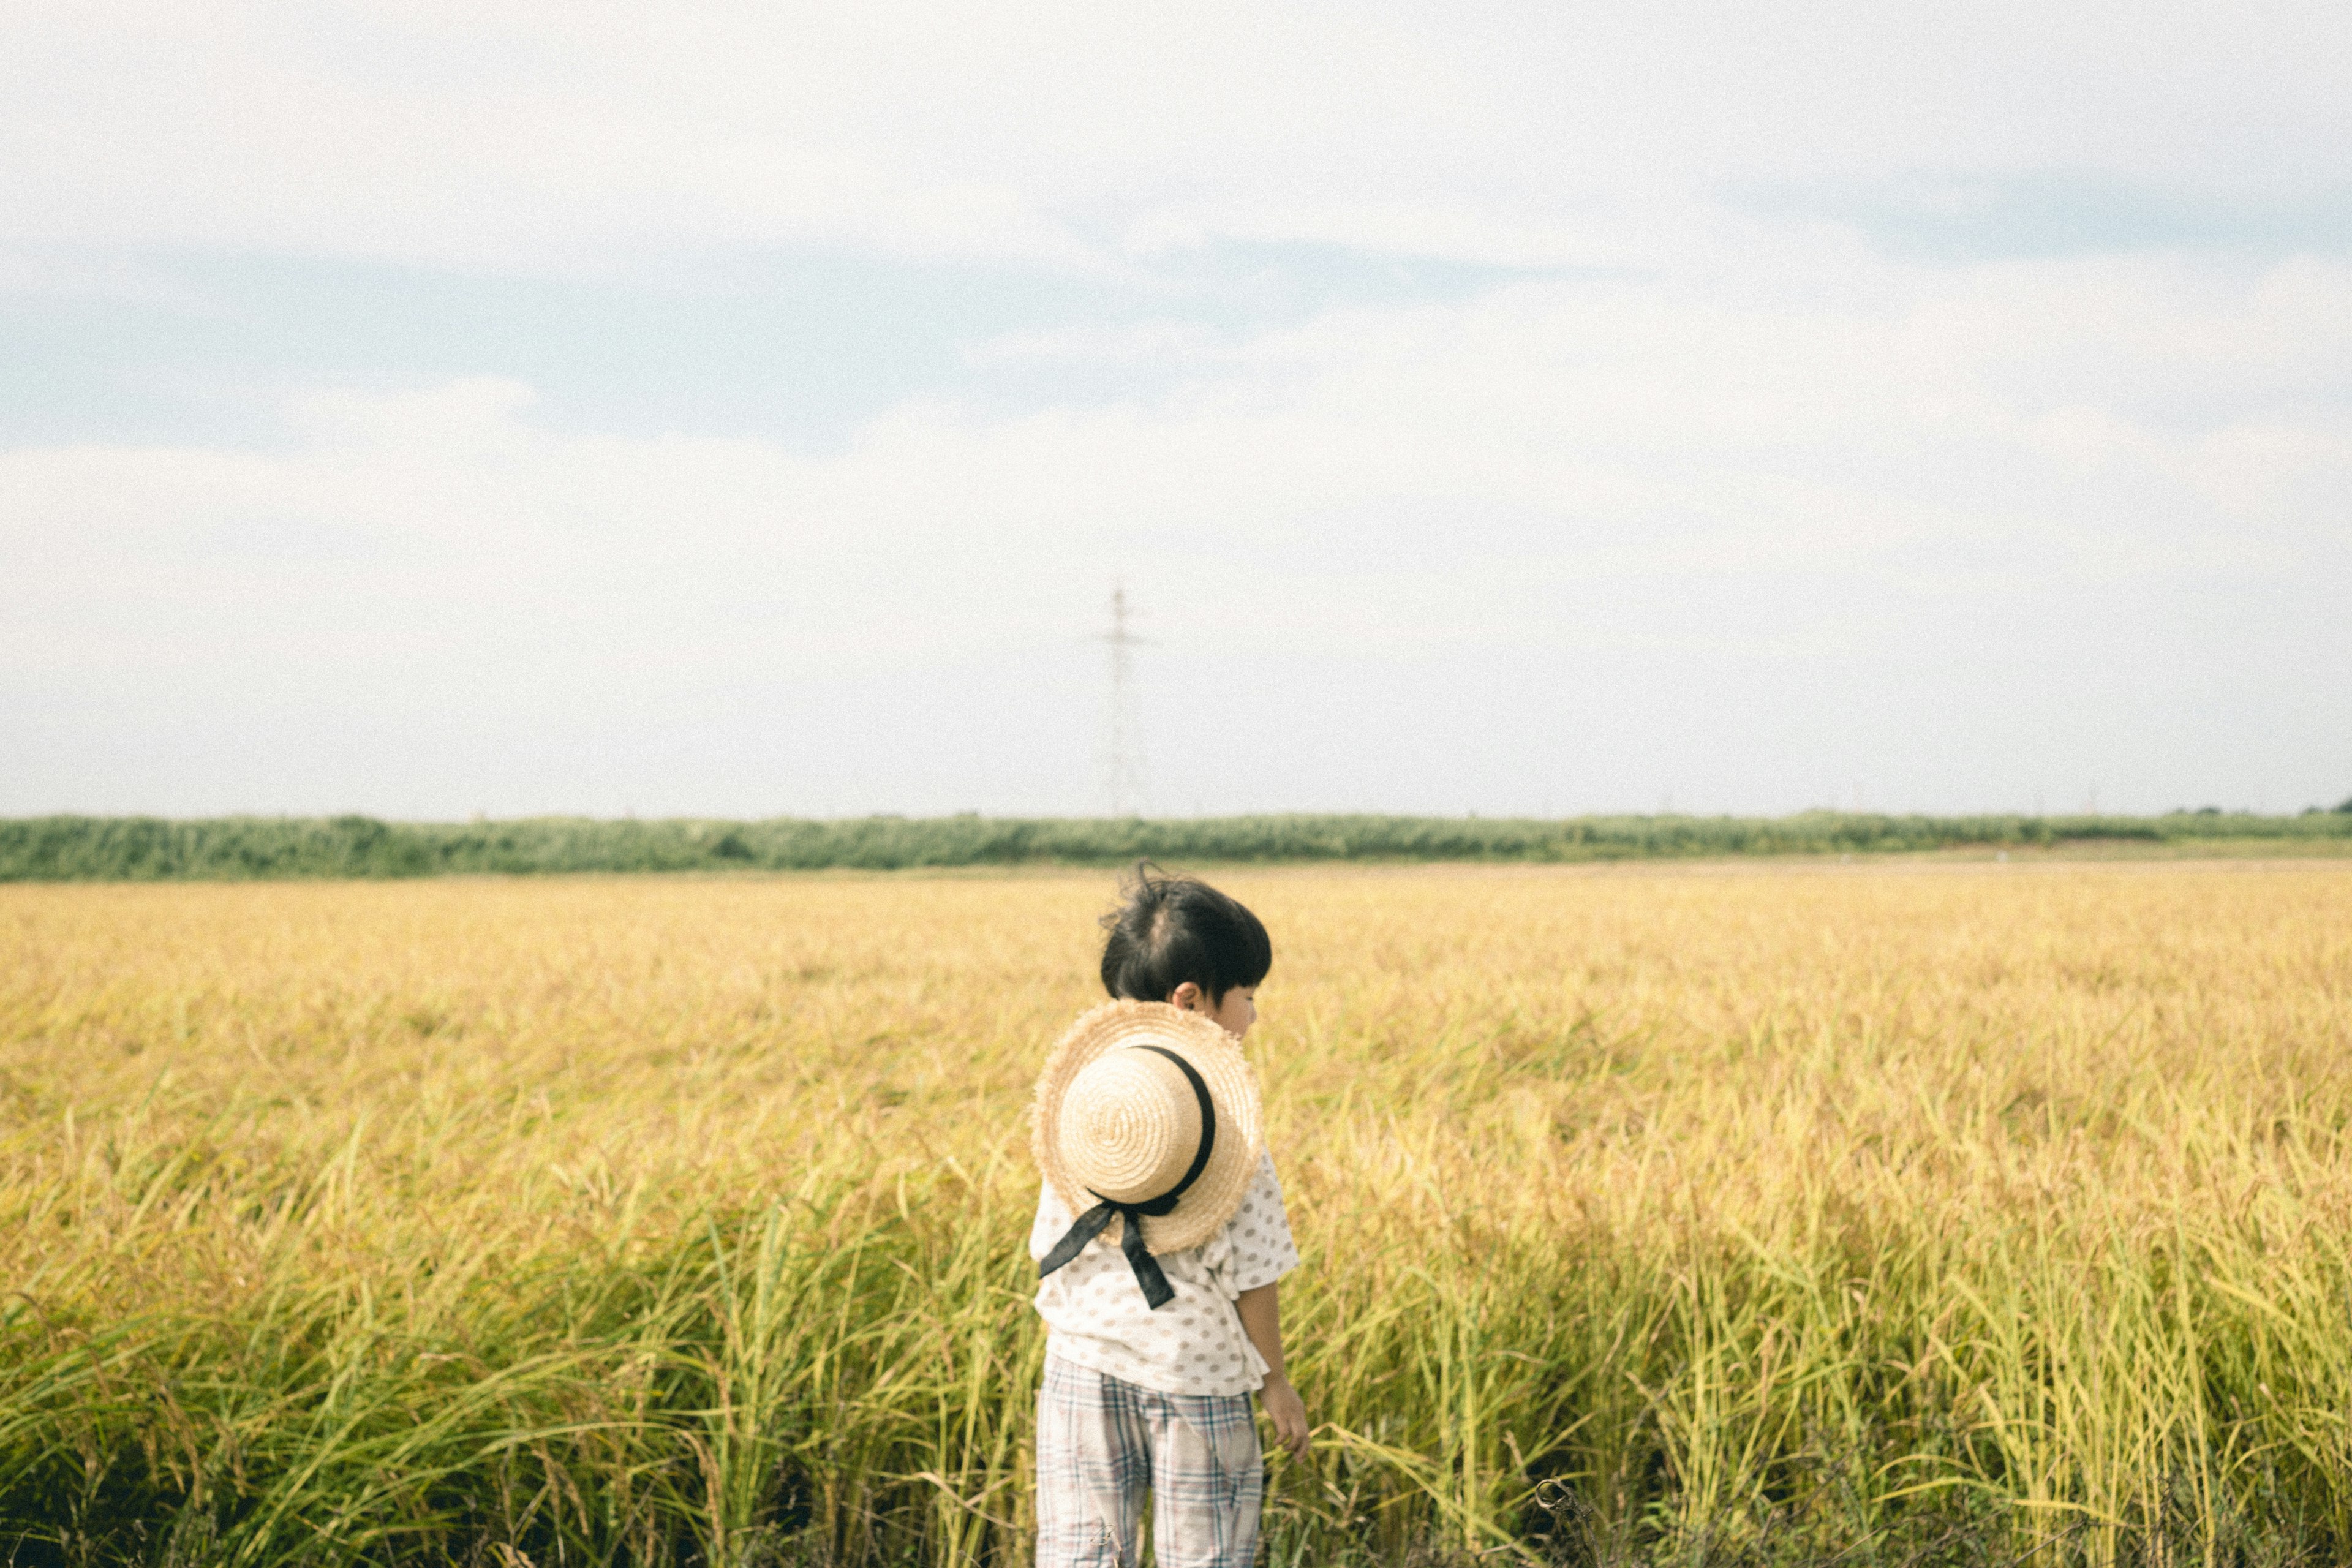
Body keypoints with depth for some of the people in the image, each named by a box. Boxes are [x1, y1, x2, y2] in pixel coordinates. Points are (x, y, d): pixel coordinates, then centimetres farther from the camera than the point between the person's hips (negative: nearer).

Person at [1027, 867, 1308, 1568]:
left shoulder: (1077, 1097, 0)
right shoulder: (1228, 1118, -14)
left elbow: (1049, 1248, 7)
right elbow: (1251, 1271, -11)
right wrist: (1274, 1382, 1)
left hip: (1082, 1365, 4)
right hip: (1194, 1373, -4)